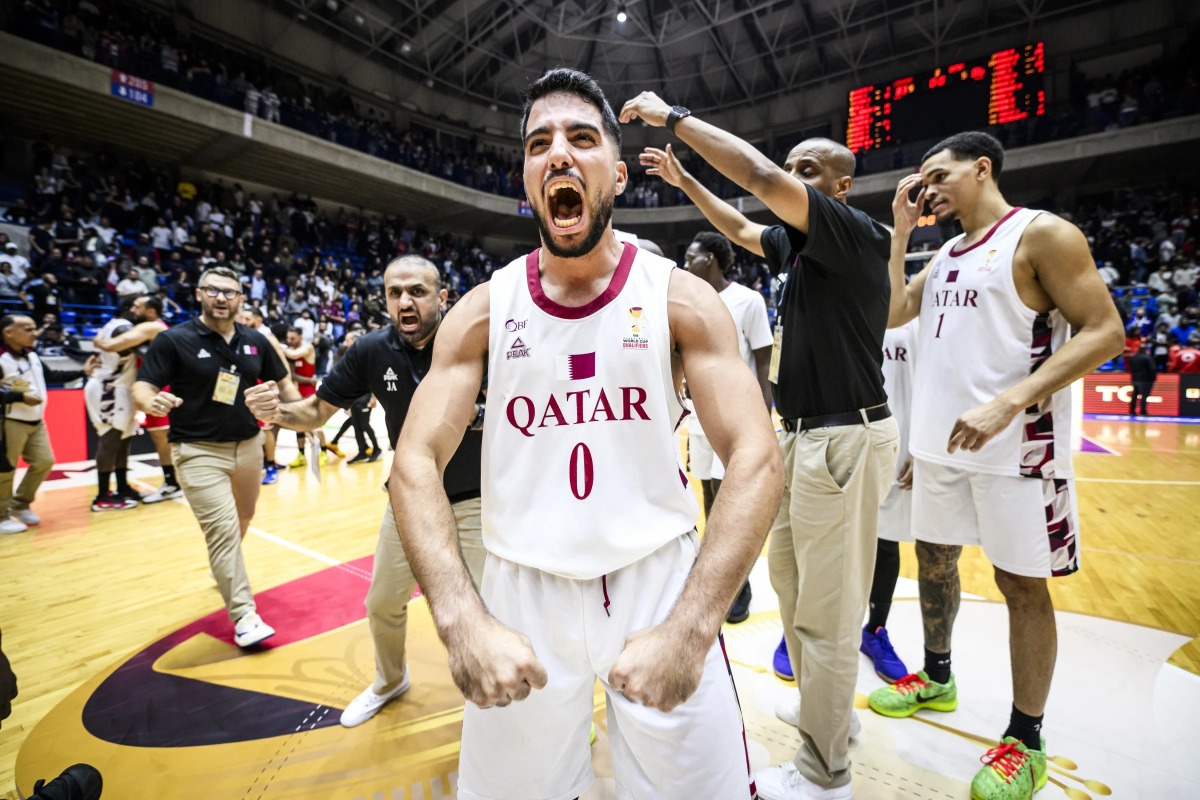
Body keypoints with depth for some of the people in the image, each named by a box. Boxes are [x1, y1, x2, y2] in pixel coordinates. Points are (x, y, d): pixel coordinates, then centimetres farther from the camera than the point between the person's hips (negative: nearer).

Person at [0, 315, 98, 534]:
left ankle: (20, 505, 28)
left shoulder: (31, 355, 9)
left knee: (44, 462, 11)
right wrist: (19, 396, -24)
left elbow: (51, 376, 22)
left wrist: (82, 372, 19)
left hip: (36, 421, 8)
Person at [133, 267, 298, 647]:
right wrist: (152, 402, -34)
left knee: (242, 521, 21)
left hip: (249, 445, 5)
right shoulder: (173, 339, -10)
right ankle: (244, 615, -1)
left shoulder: (256, 341, 1)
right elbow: (141, 387, -11)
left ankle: (225, 570, 51)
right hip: (199, 451, -5)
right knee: (223, 529, -10)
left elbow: (283, 382, 12)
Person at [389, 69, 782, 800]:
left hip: (659, 582, 0)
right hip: (524, 589, 2)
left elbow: (756, 457, -13)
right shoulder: (484, 311, -2)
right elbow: (416, 461, -7)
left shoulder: (681, 297, -6)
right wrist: (463, 621, -22)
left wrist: (690, 627, -24)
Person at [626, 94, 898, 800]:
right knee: (789, 574, 21)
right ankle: (827, 710, 41)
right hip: (806, 436, 10)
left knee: (826, 610, 0)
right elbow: (741, 228, 28)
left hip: (844, 438, -10)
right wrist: (681, 178, 22)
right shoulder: (803, 245, 13)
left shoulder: (857, 235, -12)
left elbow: (759, 177, -23)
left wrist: (673, 117, -13)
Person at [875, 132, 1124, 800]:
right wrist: (901, 229, 7)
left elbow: (1104, 332, -13)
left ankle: (1027, 741, 22)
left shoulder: (1042, 234, -8)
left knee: (1022, 586, 4)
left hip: (1015, 446, -7)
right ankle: (937, 678, 38)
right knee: (934, 560, 17)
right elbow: (887, 313, 10)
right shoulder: (944, 256, 15)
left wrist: (1008, 402, -26)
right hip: (940, 442, 8)